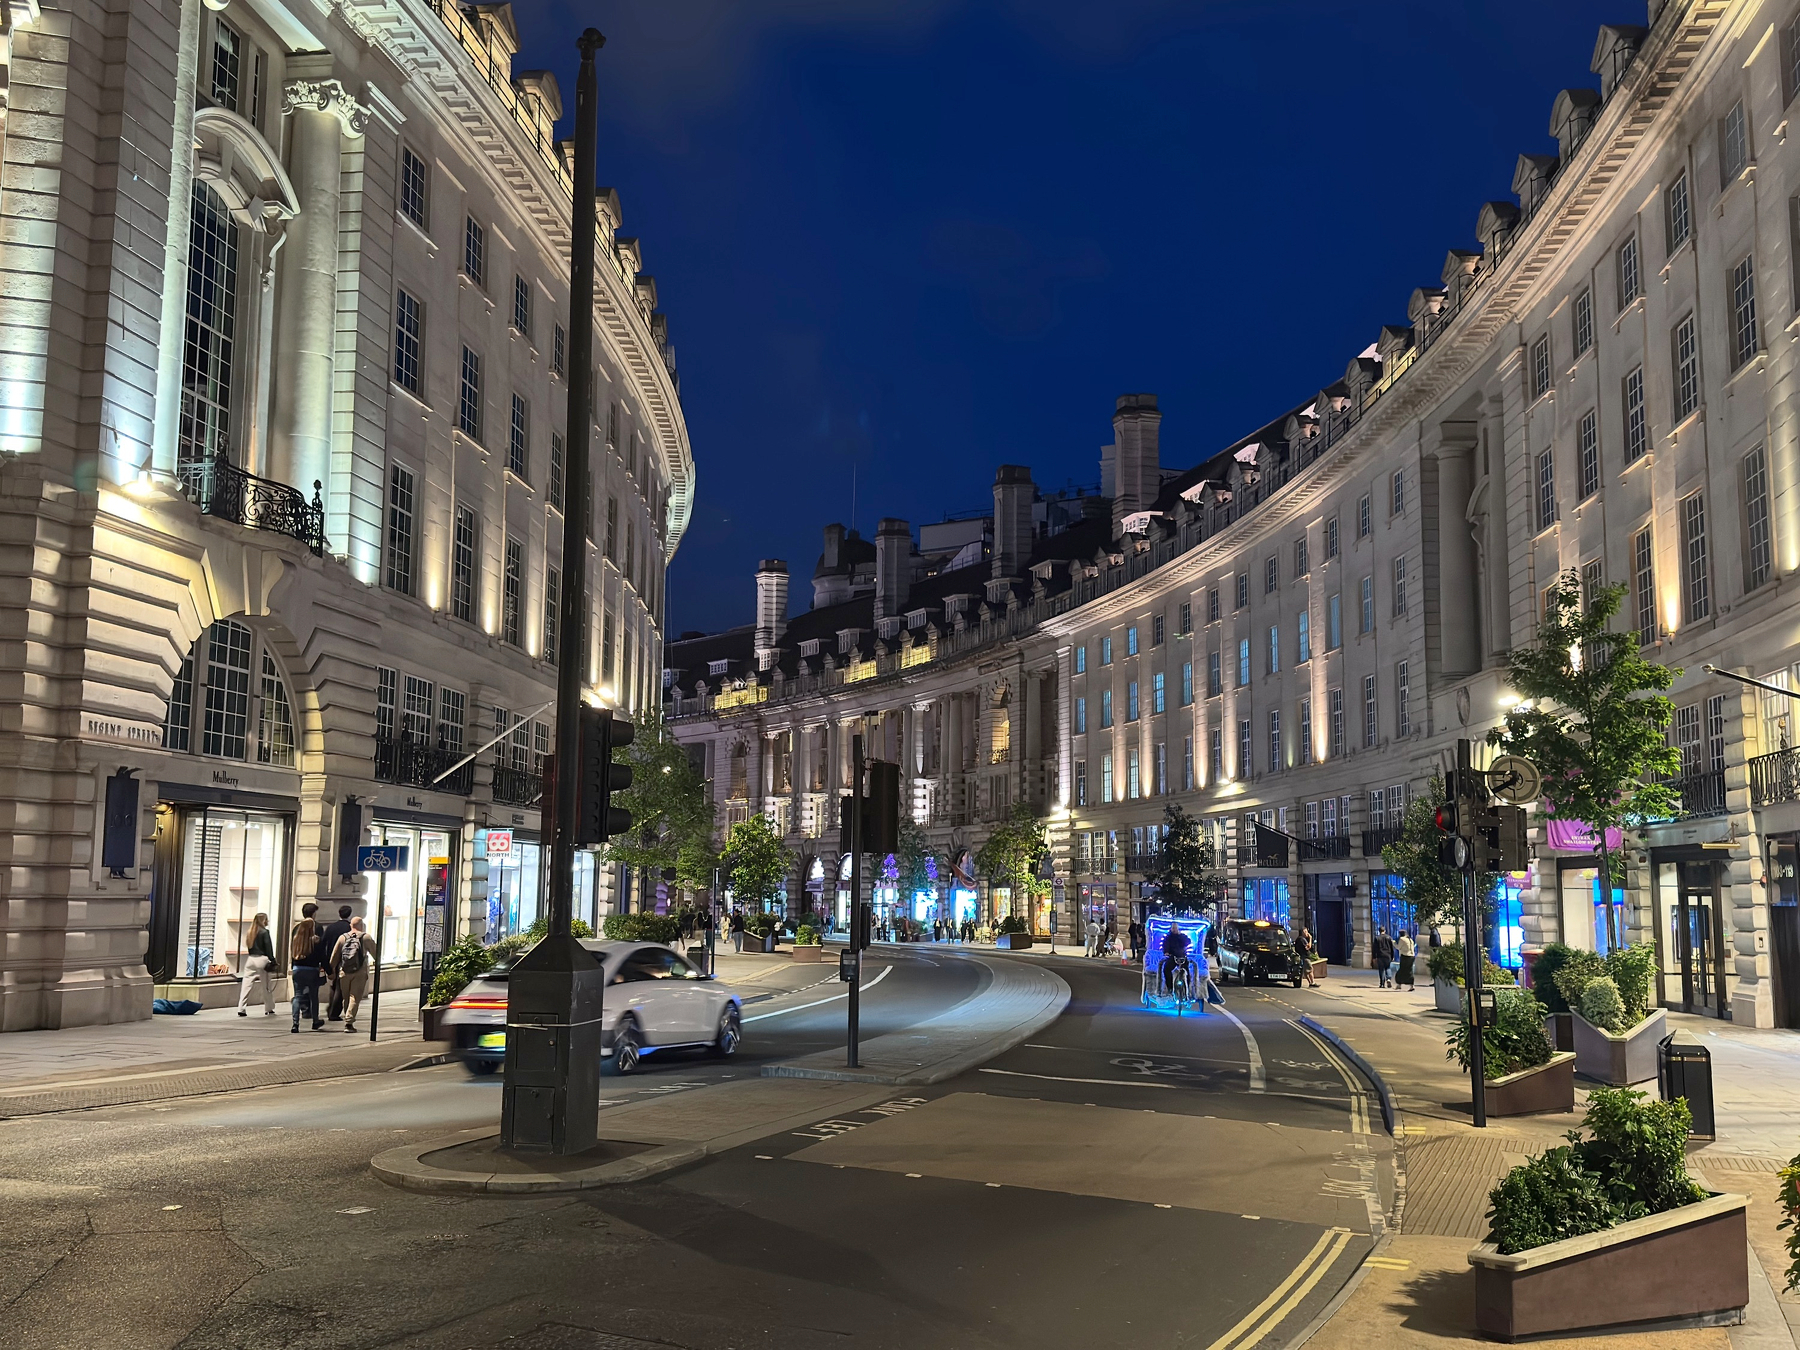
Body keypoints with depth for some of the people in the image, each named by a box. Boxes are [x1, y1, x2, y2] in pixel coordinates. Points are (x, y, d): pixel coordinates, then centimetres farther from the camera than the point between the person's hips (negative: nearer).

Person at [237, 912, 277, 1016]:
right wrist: (272, 961, -7)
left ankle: (241, 1008, -8)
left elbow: (248, 946, 10)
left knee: (247, 984, 0)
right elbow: (268, 948, -10)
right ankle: (269, 1009, 18)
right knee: (267, 986, 8)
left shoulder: (251, 932, 9)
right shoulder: (264, 932, -8)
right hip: (262, 960, -5)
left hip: (250, 959, 5)